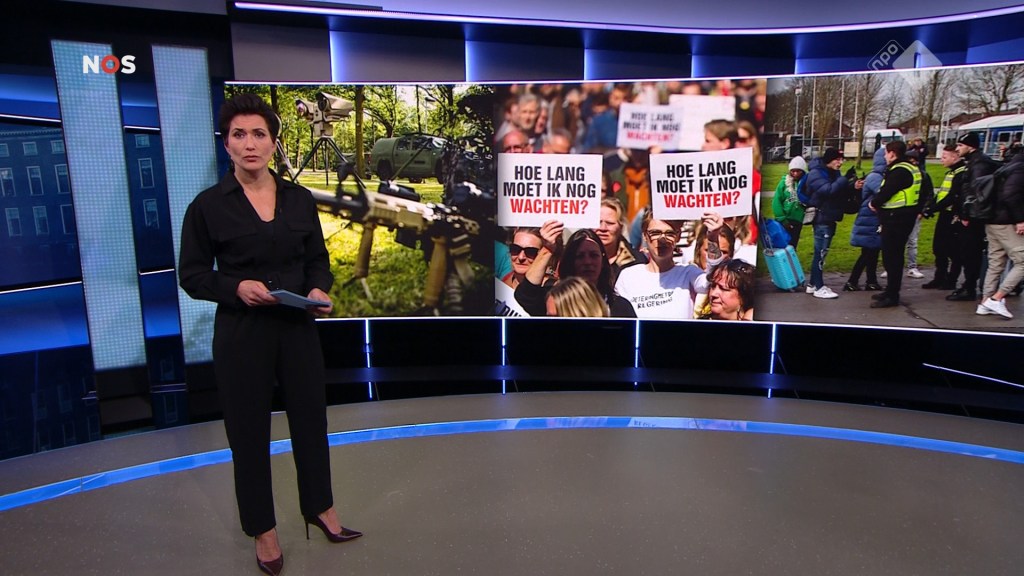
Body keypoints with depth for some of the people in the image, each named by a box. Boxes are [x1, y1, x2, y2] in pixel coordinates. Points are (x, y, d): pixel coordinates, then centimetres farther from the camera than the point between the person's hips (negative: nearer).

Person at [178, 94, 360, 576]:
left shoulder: (299, 199, 2)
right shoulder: (208, 205, -6)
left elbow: (318, 259, 8)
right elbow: (191, 274, -2)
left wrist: (319, 289, -12)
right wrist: (236, 287, -19)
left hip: (297, 328, 3)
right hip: (241, 333, -2)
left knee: (311, 418, 14)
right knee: (249, 431, 10)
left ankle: (320, 508, 37)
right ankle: (263, 530, 30)